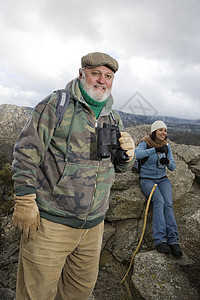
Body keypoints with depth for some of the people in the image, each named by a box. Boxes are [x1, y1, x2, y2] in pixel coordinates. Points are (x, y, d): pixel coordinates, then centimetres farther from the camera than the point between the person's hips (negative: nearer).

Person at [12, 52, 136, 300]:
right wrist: (24, 200, -14)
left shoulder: (113, 118, 10)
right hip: (49, 222, -5)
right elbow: (26, 152, -10)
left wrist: (127, 154, -8)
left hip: (93, 224, 6)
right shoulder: (55, 104, -6)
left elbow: (119, 166, 15)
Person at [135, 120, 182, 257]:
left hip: (163, 179, 4)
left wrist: (167, 162, -19)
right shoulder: (145, 144, -8)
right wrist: (154, 150, -37)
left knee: (168, 204, -21)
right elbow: (135, 154, -30)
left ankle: (173, 240, -21)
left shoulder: (167, 146, 5)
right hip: (147, 179, -4)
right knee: (159, 201, -29)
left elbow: (173, 167, 4)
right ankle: (160, 240, -28)